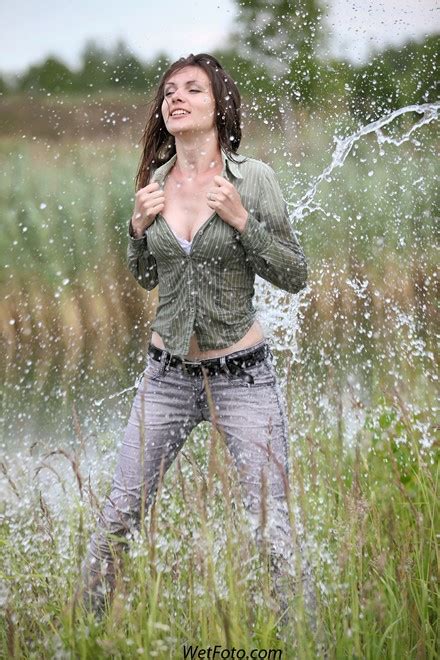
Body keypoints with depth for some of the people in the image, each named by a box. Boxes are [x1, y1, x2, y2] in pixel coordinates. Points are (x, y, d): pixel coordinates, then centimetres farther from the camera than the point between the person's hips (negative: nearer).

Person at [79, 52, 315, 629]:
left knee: (272, 528, -4)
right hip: (167, 375, 3)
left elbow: (294, 276, -5)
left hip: (243, 376, -3)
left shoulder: (252, 177, -7)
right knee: (118, 517, 5)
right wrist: (139, 227, -3)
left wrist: (241, 219, -18)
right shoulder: (154, 182, 4)